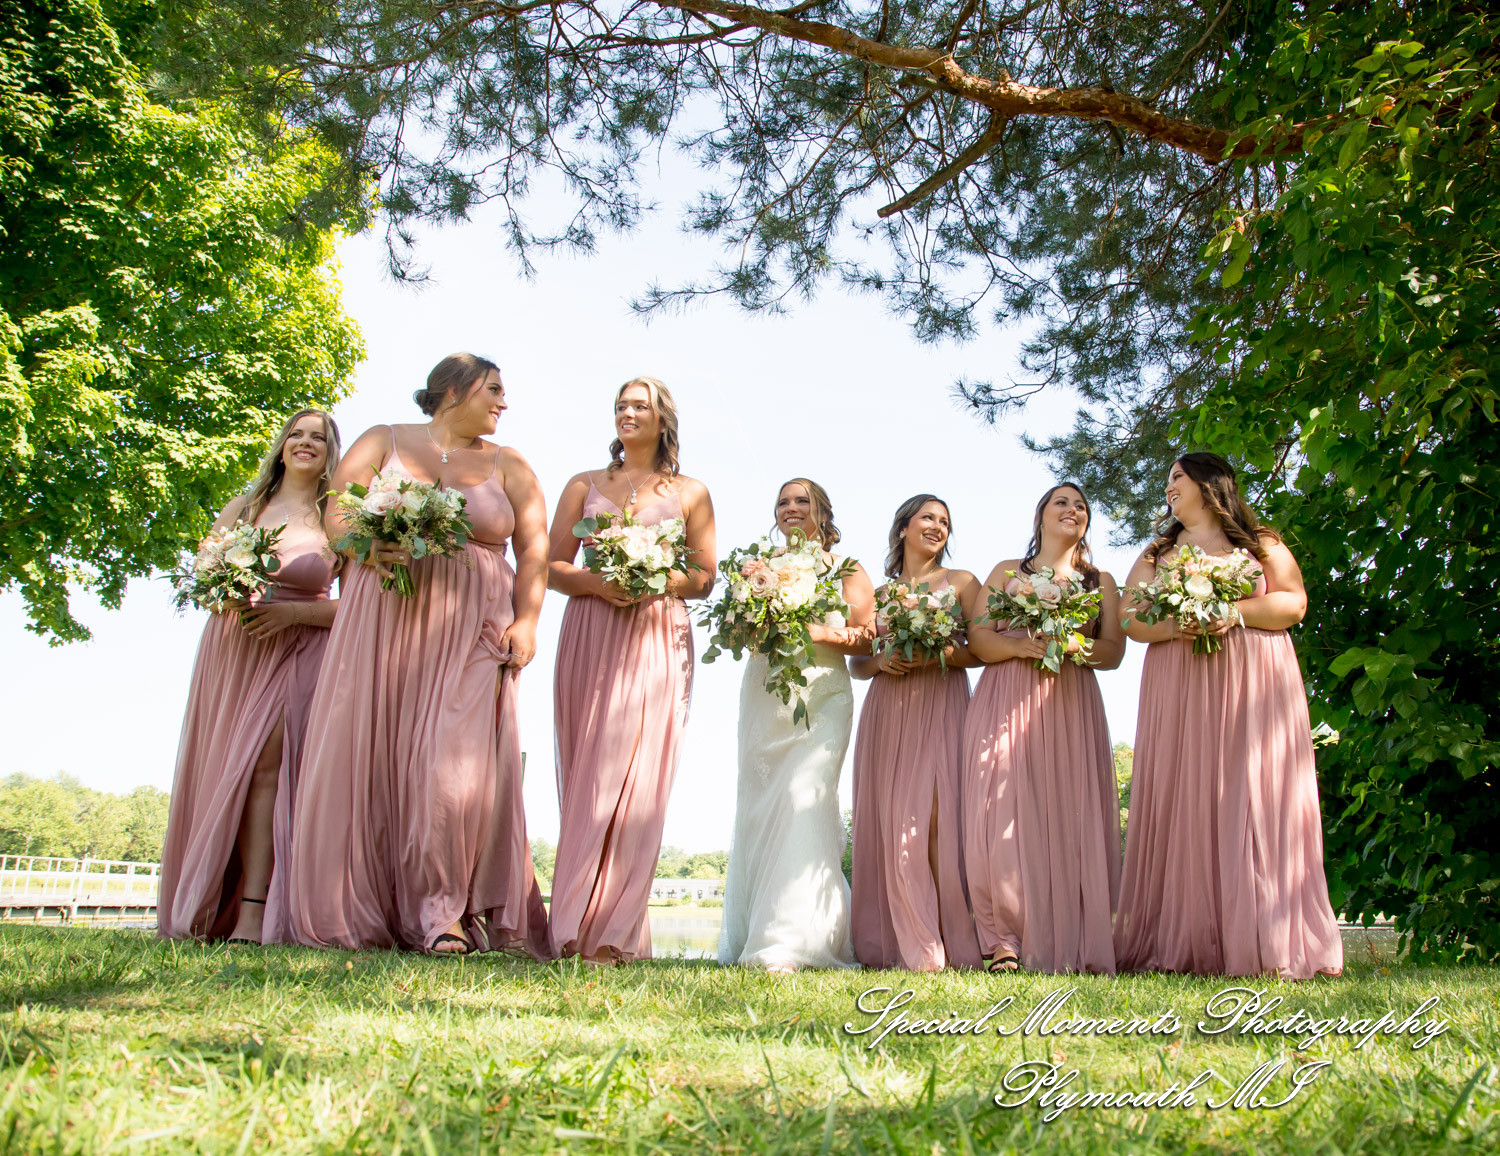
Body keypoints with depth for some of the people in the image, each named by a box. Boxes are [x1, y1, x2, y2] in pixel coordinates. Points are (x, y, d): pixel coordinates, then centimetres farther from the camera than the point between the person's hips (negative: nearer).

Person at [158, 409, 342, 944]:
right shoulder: (242, 508, 14)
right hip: (229, 653, 3)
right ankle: (205, 911, 9)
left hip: (296, 657, -3)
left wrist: (291, 611, -15)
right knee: (217, 771, 1)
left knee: (264, 765, -17)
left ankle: (253, 914, -20)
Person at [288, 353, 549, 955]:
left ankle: (444, 912, -6)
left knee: (459, 765, -13)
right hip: (383, 620, 0)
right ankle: (361, 915, 4)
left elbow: (534, 550, 7)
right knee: (369, 757, -4)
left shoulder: (508, 466, 15)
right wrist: (369, 549, -16)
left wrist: (526, 621, -7)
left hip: (471, 632, 0)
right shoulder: (382, 442, 13)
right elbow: (336, 519, 6)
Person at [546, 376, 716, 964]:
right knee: (586, 777, -2)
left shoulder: (690, 492, 14)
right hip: (590, 637, 1)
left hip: (658, 640, -1)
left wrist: (657, 583, -10)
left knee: (635, 777, -9)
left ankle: (608, 933, -7)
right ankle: (581, 929, 2)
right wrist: (596, 583, -10)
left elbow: (704, 576, 9)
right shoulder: (584, 485, 17)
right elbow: (552, 566, 10)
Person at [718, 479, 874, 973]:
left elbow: (868, 637, 2)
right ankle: (749, 936, 4)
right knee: (757, 805, -1)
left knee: (802, 799, -16)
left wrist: (819, 632, -12)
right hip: (762, 696, 3)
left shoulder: (845, 569, 11)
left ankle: (790, 942, -18)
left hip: (820, 696, -3)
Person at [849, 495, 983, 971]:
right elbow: (856, 661, 17)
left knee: (935, 816, -13)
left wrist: (938, 654, -12)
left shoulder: (961, 582, 12)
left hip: (942, 708, -2)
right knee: (891, 820, -4)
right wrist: (880, 662, -4)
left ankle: (943, 945, -11)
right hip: (888, 712, 3)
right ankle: (901, 944, -1)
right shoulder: (879, 593, 19)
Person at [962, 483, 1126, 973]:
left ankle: (1069, 946, -6)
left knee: (1071, 817, -9)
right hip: (1007, 704, -1)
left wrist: (1073, 646, -12)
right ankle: (1006, 942, -10)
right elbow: (977, 638, 7)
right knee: (1003, 816, -13)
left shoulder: (1100, 582, 21)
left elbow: (1114, 651, 9)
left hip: (1071, 707, 1)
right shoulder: (1006, 572, 18)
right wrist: (1021, 645, -12)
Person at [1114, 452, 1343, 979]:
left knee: (1256, 803, -9)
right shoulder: (1156, 555, 22)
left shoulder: (1262, 544, 15)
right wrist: (1172, 626, -10)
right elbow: (1128, 619, 11)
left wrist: (1236, 611, -13)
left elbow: (1293, 603, 3)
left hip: (1253, 686, -2)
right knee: (1183, 804, -7)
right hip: (1179, 687, 2)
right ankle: (1181, 946, -8)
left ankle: (1267, 947, -8)